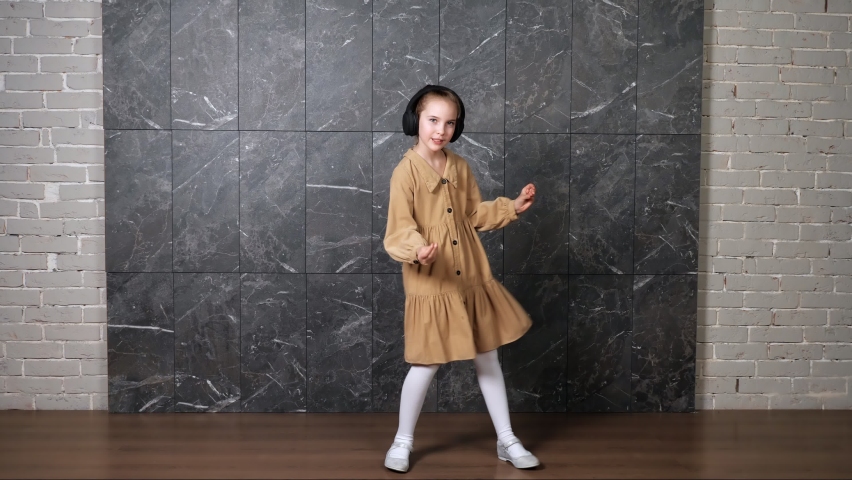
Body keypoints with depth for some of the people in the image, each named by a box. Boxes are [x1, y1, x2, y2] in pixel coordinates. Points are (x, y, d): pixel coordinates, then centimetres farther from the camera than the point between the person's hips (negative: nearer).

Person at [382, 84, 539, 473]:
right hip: (430, 283, -6)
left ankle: (507, 441, 26)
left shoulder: (460, 167, 6)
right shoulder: (406, 172, -13)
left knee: (487, 358, 13)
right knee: (427, 364, 3)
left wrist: (512, 207, 5)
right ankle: (403, 441, 24)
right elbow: (399, 230, -18)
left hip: (471, 278, 6)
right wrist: (418, 250, -37)